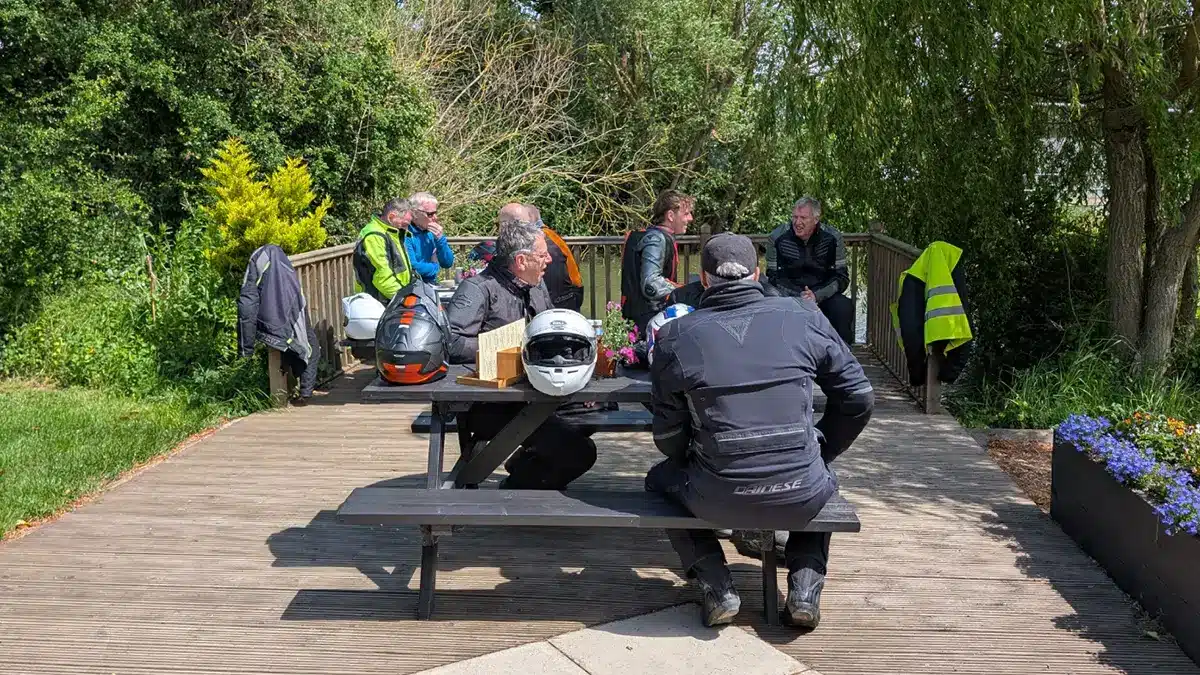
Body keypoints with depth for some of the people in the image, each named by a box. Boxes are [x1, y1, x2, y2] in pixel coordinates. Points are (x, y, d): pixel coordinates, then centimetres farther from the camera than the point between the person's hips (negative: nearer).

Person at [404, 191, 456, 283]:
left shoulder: (432, 232, 9)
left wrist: (440, 238, -6)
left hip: (432, 284, 7)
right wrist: (435, 266, -4)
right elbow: (413, 267, -21)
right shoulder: (406, 234, -13)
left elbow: (448, 264, 9)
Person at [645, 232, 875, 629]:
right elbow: (859, 398, 8)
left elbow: (668, 436, 3)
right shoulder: (804, 318, 2)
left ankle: (716, 587, 15)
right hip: (801, 497, 2)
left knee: (661, 478, 31)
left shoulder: (675, 337, -1)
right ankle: (805, 586, 19)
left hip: (718, 500, -1)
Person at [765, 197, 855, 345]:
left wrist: (817, 296, -22)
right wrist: (800, 298, -22)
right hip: (789, 295, -1)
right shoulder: (777, 237, -8)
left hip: (823, 295, 1)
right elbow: (773, 278, -6)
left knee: (844, 307, -29)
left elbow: (841, 277, -4)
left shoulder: (832, 238, -5)